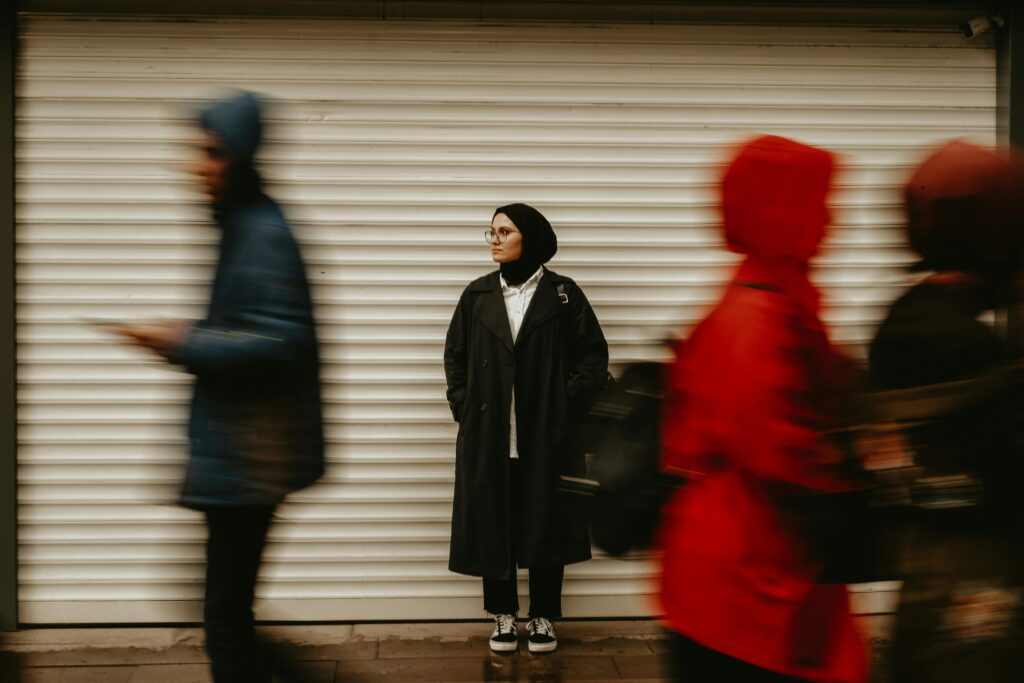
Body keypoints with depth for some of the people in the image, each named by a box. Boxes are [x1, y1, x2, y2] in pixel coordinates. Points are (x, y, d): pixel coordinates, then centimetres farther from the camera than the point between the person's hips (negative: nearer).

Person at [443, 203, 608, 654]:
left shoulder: (563, 293, -1)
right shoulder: (477, 295, 6)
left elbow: (593, 353, 1)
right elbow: (454, 355, 13)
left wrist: (568, 404, -8)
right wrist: (464, 408, 2)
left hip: (547, 435, -2)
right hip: (489, 435, 2)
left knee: (546, 524, 5)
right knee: (492, 524, 5)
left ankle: (544, 617, 20)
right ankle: (503, 616, 20)